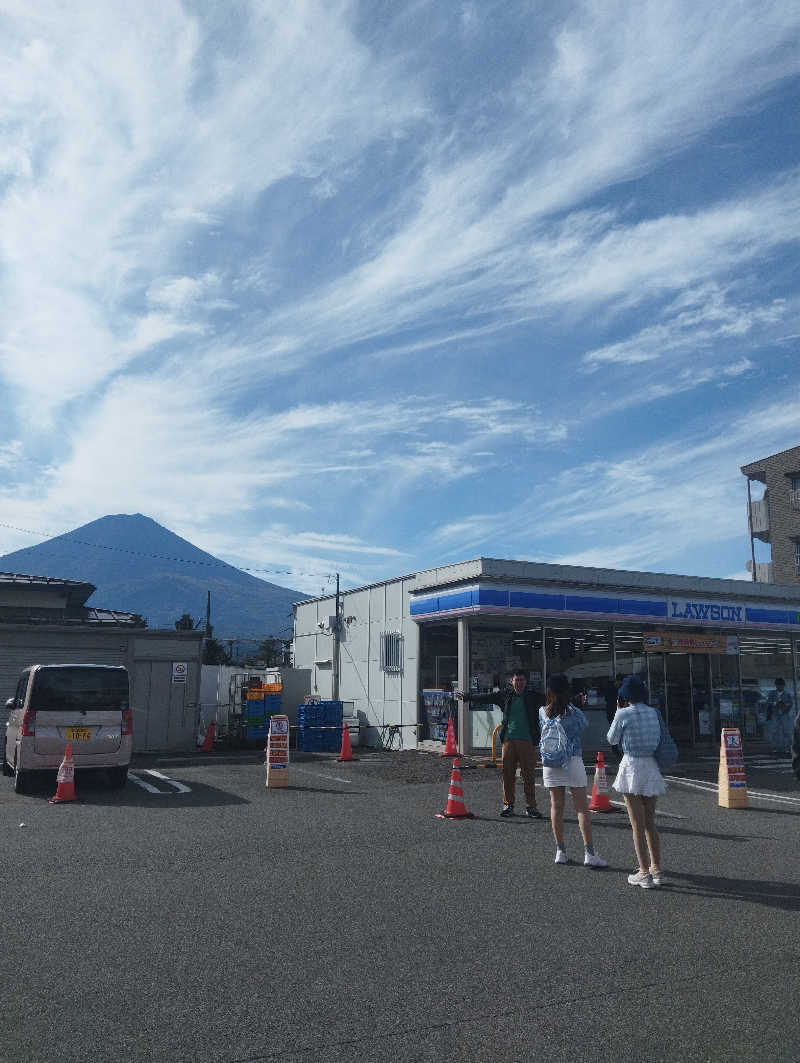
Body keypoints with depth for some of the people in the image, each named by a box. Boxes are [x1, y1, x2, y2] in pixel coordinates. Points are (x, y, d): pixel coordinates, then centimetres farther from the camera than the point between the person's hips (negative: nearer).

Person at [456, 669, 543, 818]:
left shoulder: (533, 696, 6)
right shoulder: (505, 695, 9)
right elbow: (486, 698, 13)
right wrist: (467, 696, 12)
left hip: (527, 740, -1)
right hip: (508, 739, 1)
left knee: (529, 775, 0)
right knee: (507, 773, 4)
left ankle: (531, 806, 10)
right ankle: (508, 804, 16)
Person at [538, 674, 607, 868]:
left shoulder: (543, 712, -2)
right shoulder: (573, 712, -10)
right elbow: (585, 724, 9)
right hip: (573, 761, -3)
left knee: (556, 807, 9)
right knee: (582, 808, 2)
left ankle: (560, 851, 13)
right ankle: (589, 853, 0)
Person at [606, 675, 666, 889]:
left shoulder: (623, 714, -11)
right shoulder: (654, 713, 3)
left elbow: (612, 739, 2)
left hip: (632, 767, -5)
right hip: (651, 768, 5)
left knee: (637, 825, 2)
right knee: (650, 823, 17)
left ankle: (645, 874, 4)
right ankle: (656, 870, 22)